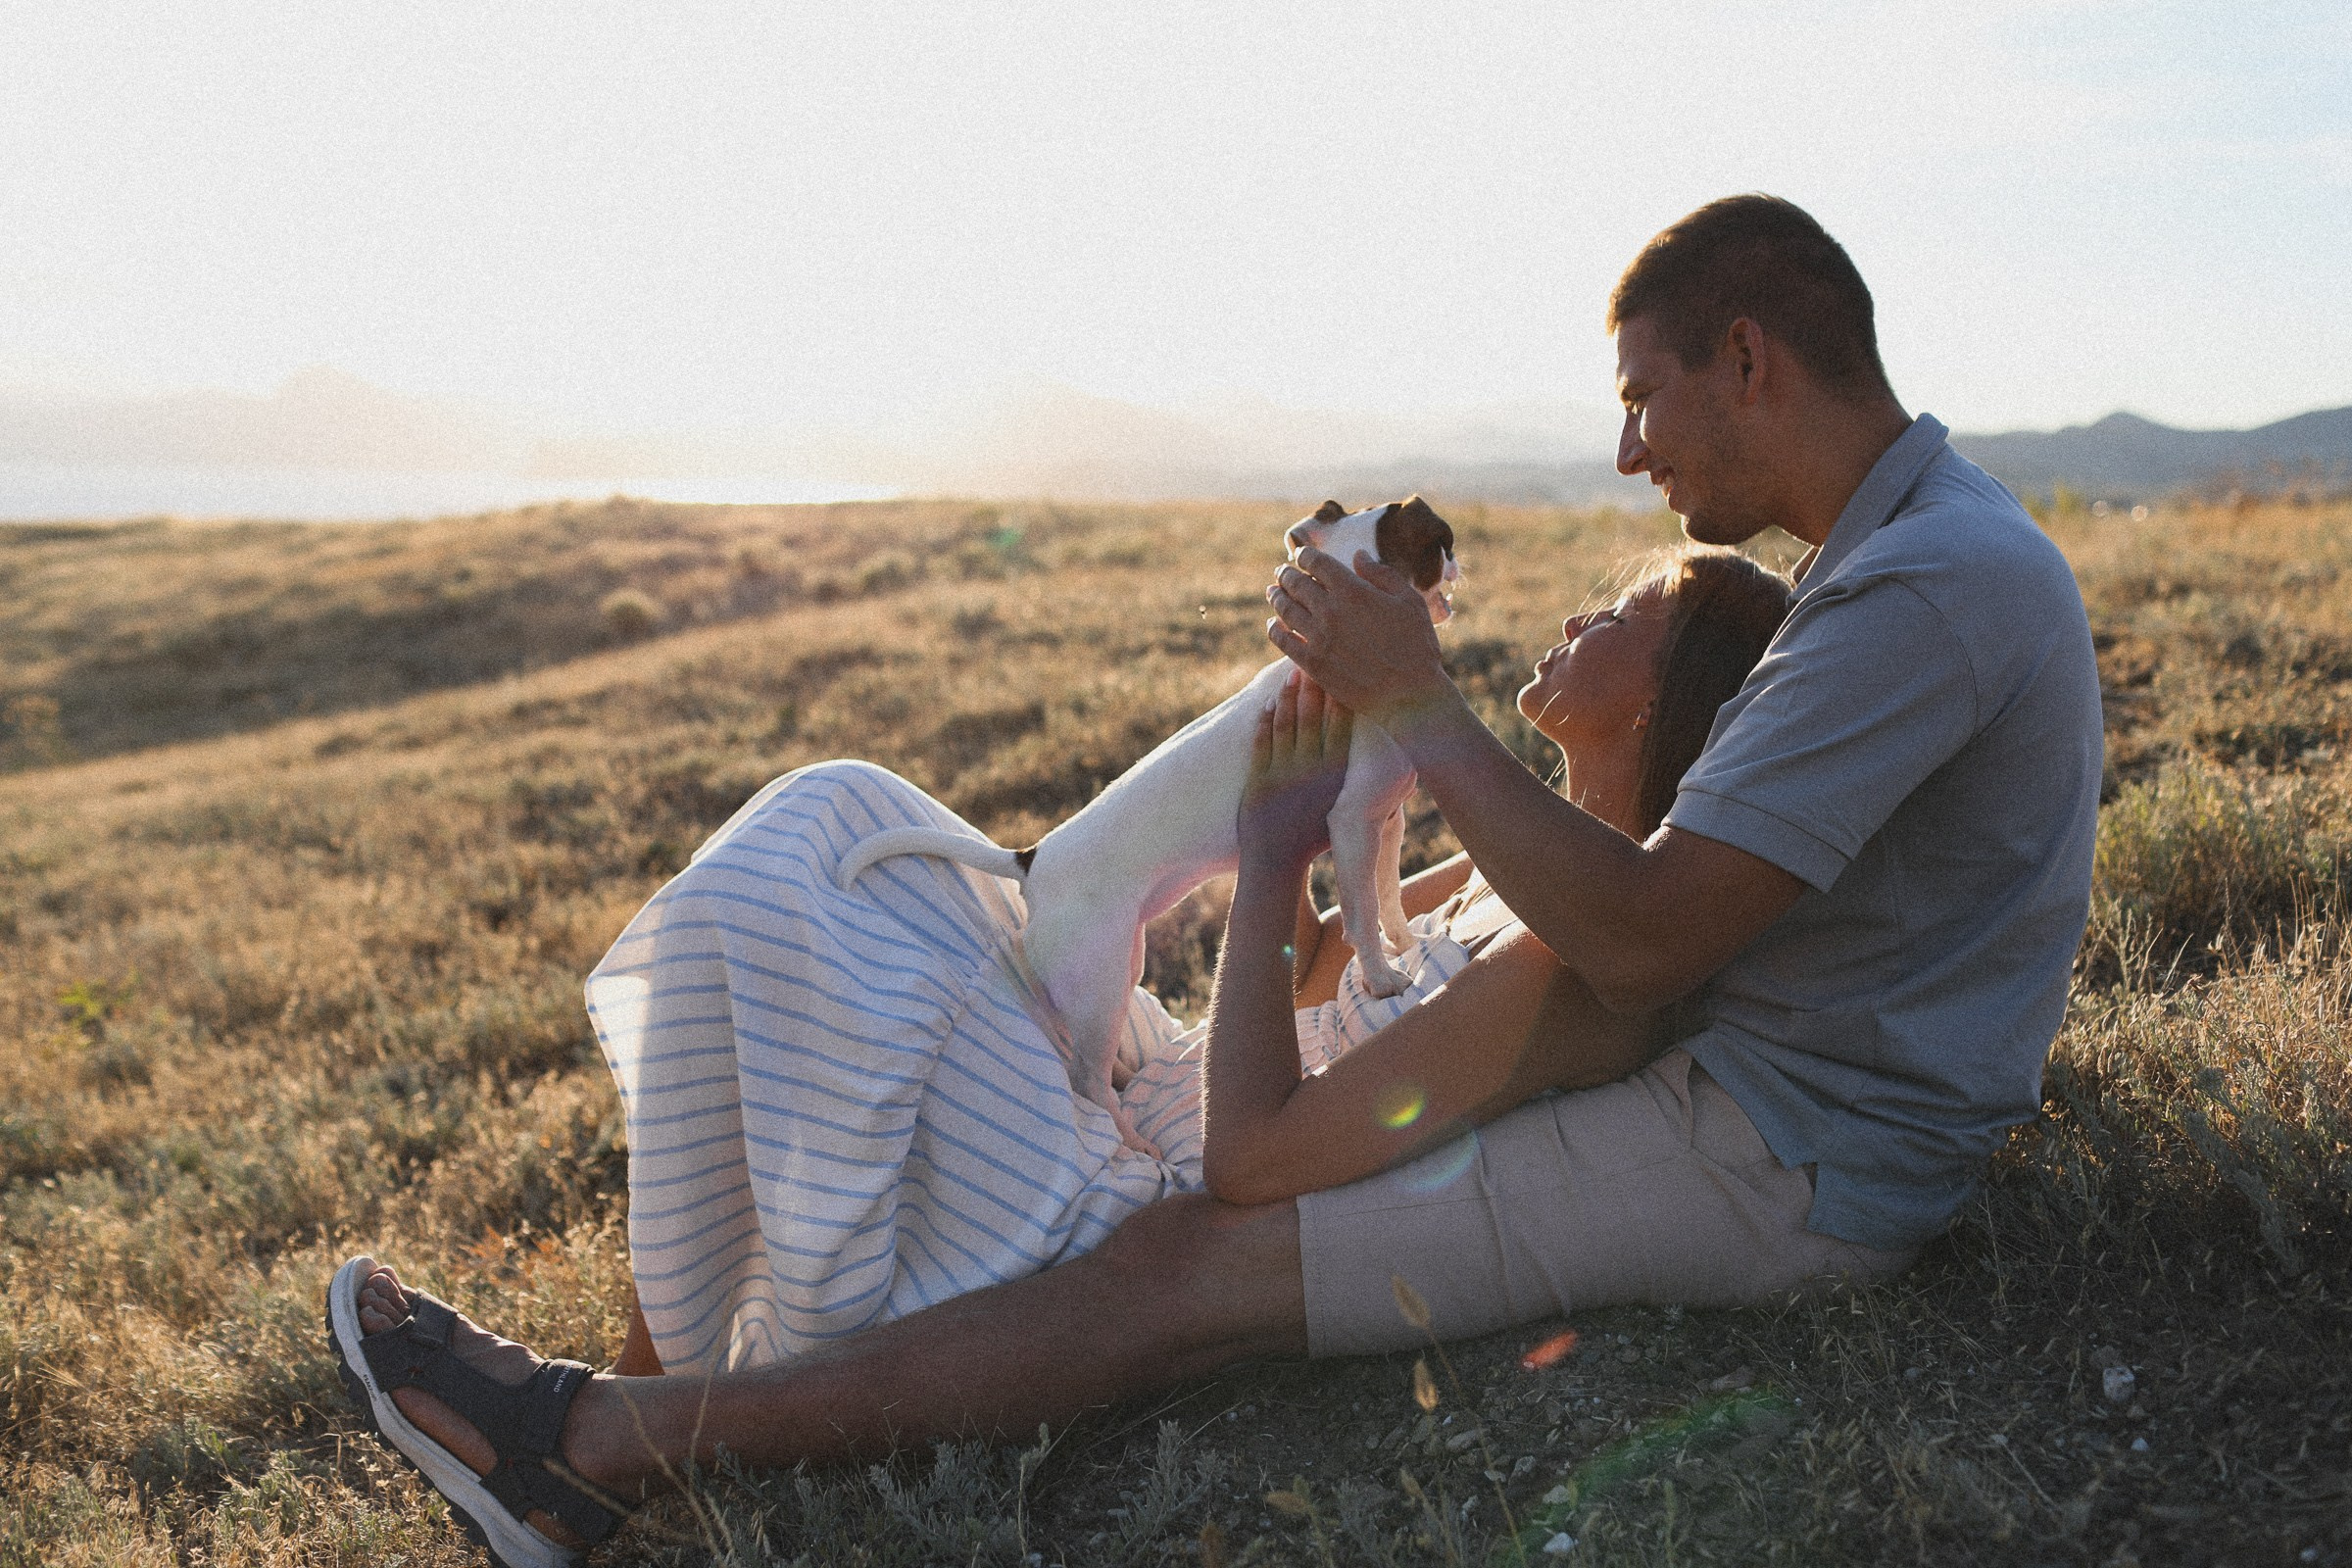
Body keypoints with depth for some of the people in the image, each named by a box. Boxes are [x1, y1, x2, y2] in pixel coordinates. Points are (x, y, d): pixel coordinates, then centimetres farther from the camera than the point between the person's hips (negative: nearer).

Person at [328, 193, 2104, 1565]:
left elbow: (1641, 936, -26)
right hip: (1803, 1076, 10)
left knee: (1193, 1269, -16)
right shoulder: (1948, 538, 12)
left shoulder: (1926, 588, -23)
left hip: (1773, 1163, -10)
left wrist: (1417, 701, -20)